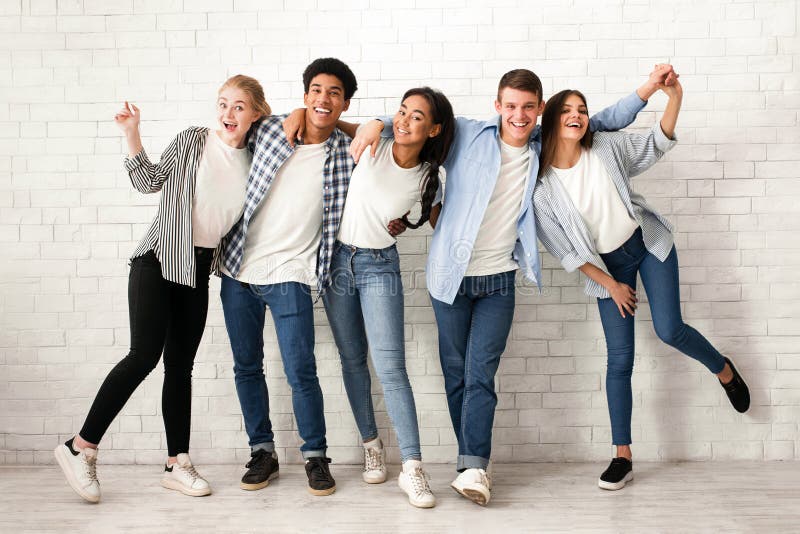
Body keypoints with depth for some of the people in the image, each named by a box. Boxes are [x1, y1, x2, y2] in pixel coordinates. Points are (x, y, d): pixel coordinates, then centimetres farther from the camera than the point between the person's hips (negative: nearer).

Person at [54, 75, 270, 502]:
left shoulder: (254, 160, 6)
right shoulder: (192, 140, -4)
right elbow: (150, 182, 0)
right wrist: (131, 135, -9)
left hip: (199, 269, 4)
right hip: (159, 258, -4)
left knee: (180, 365, 7)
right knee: (145, 353, -16)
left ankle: (177, 464, 11)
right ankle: (81, 447, -7)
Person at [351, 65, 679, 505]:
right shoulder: (467, 135, -4)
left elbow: (603, 122, 13)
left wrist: (648, 87, 3)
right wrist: (378, 125, -13)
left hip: (499, 280, 1)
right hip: (451, 274, 0)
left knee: (481, 374, -8)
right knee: (455, 373, 6)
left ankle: (473, 468, -9)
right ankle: (474, 463, 17)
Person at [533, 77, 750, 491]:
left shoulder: (606, 147, -11)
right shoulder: (542, 185, -14)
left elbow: (657, 143, 0)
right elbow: (565, 249, -9)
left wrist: (675, 97, -17)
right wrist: (610, 284, -6)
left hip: (648, 242, 1)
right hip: (606, 265, 0)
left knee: (669, 329, -12)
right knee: (620, 359, -2)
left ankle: (724, 370, 24)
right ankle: (622, 457, 7)